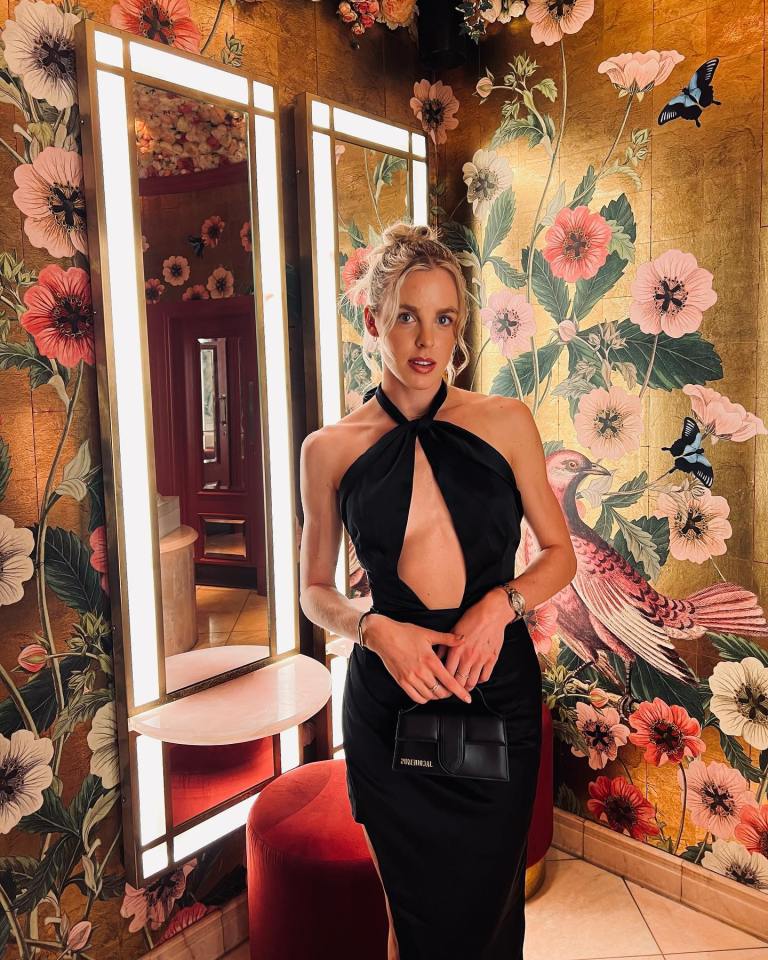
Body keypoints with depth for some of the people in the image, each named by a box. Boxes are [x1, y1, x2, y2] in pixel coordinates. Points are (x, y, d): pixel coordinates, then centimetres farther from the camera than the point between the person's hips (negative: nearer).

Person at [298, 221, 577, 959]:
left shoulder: (505, 423, -1)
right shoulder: (330, 449, -2)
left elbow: (560, 553, 6)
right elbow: (316, 591, 5)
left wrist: (502, 602, -13)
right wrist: (375, 628, -14)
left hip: (498, 686, 1)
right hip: (389, 702, 0)